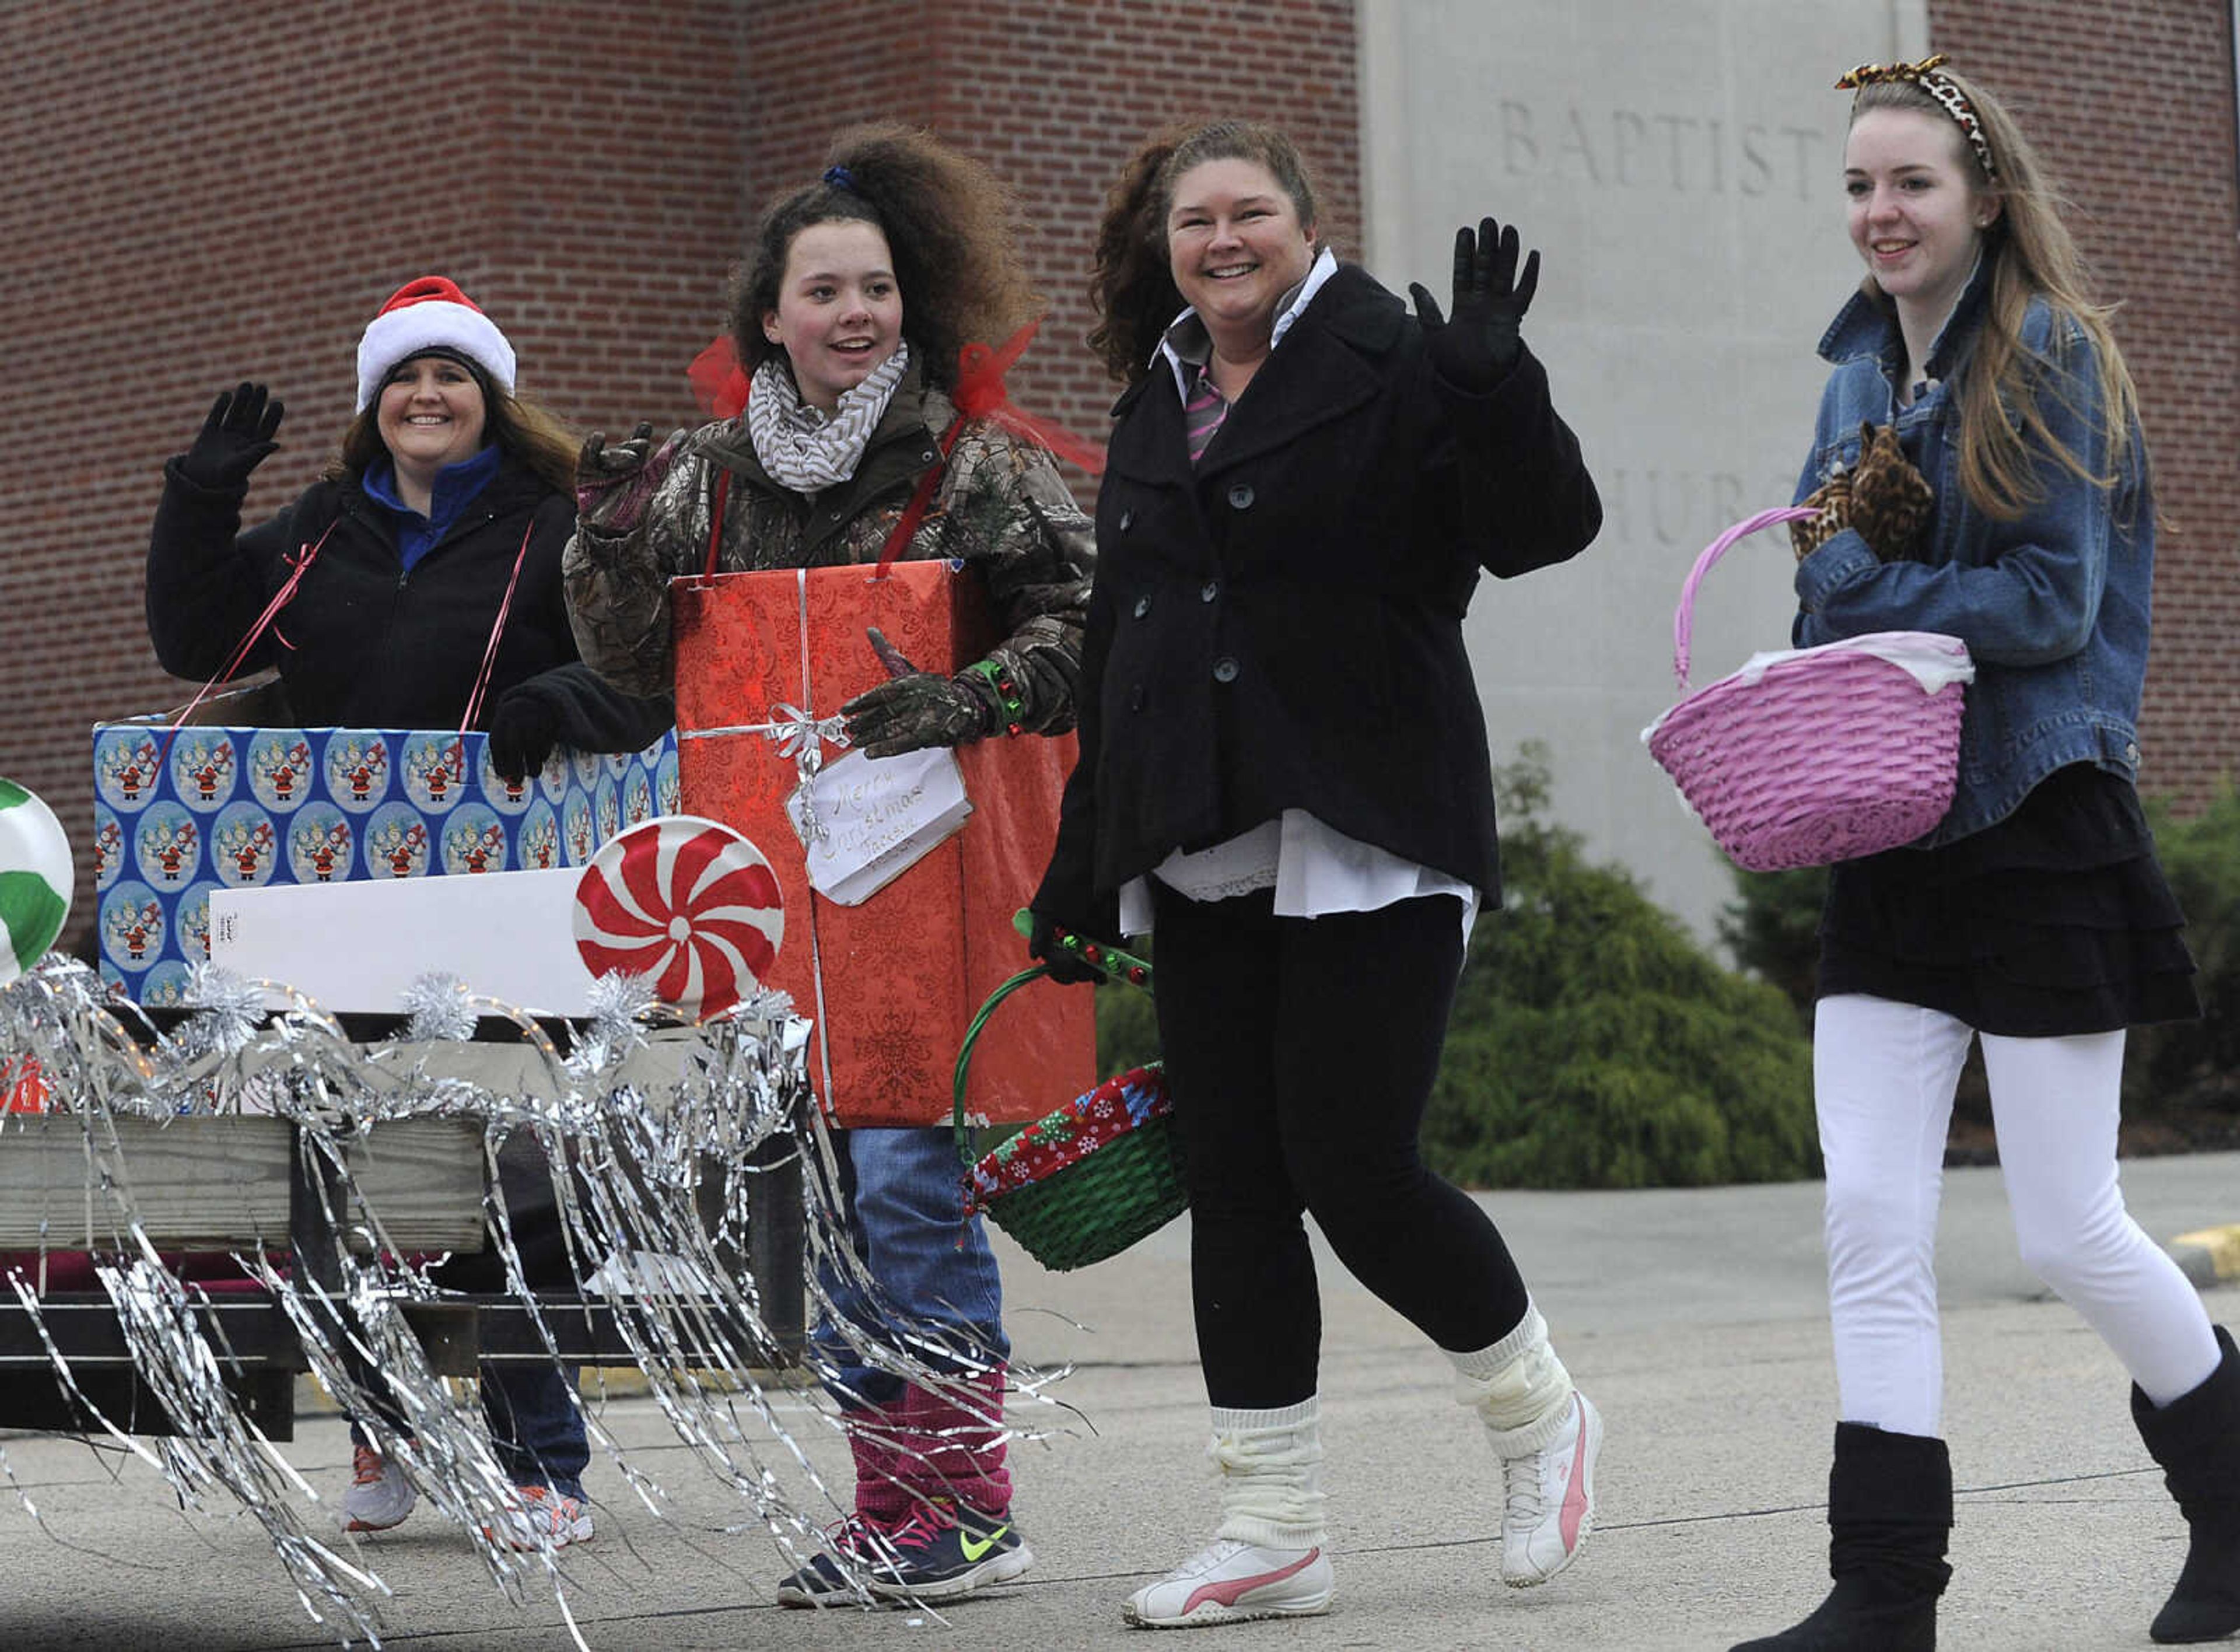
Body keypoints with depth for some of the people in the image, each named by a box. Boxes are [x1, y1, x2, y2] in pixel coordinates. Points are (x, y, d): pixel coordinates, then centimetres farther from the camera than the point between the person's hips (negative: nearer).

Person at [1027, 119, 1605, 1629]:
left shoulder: (1390, 370, -4)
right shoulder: (1157, 407, 16)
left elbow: (1544, 528, -15)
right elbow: (1118, 655, 22)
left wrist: (1491, 375, -31)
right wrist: (1084, 870, 22)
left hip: (1365, 848, -7)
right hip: (1206, 854, 7)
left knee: (1355, 1173, -9)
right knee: (1232, 1189, 5)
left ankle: (1540, 1417, 17)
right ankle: (1272, 1533, 12)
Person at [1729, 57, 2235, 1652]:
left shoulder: (2050, 357, -7)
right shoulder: (1859, 373, 14)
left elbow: (2054, 605, -13)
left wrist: (1868, 590, -12)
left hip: (2038, 840, -6)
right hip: (1891, 848, 6)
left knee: (2070, 1232, -1)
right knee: (1871, 1228, -3)